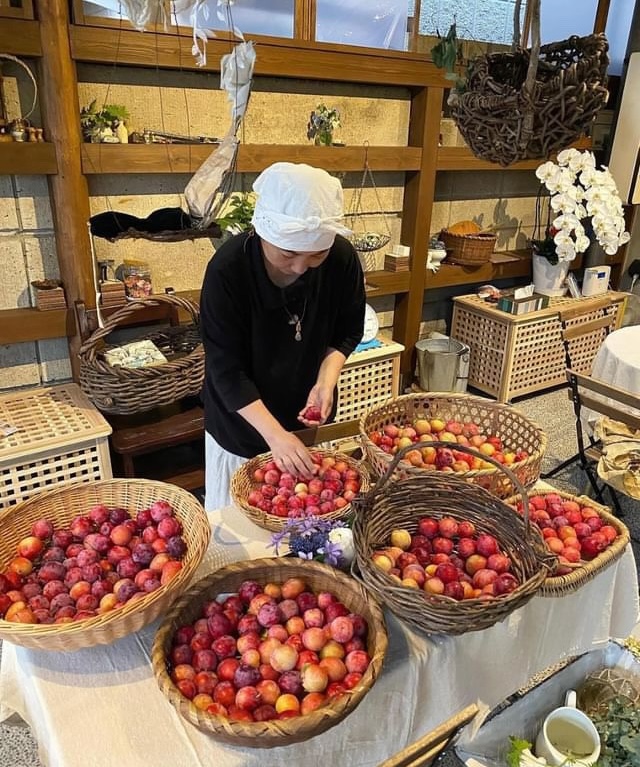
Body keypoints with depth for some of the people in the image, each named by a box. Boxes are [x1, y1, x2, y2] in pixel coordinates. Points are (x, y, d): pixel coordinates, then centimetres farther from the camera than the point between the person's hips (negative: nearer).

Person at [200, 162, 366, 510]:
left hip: (308, 420, 3)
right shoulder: (227, 269, -27)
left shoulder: (342, 258, -18)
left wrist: (326, 381, -19)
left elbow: (348, 332, -2)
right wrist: (274, 434, -30)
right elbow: (226, 370, -22)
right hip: (242, 425, -2)